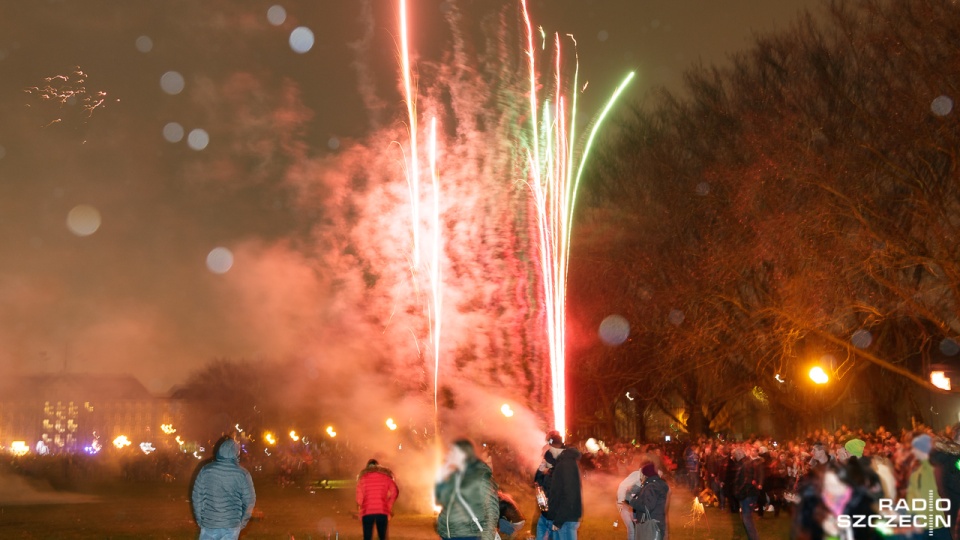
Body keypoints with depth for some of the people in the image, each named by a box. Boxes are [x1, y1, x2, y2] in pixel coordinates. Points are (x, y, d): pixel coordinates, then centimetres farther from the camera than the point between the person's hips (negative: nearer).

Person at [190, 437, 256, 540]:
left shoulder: (206, 470, -4)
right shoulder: (243, 474, -7)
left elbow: (197, 498, 0)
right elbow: (249, 502, -2)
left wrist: (200, 520, 11)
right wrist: (242, 523, 11)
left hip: (209, 524, 0)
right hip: (232, 527, 0)